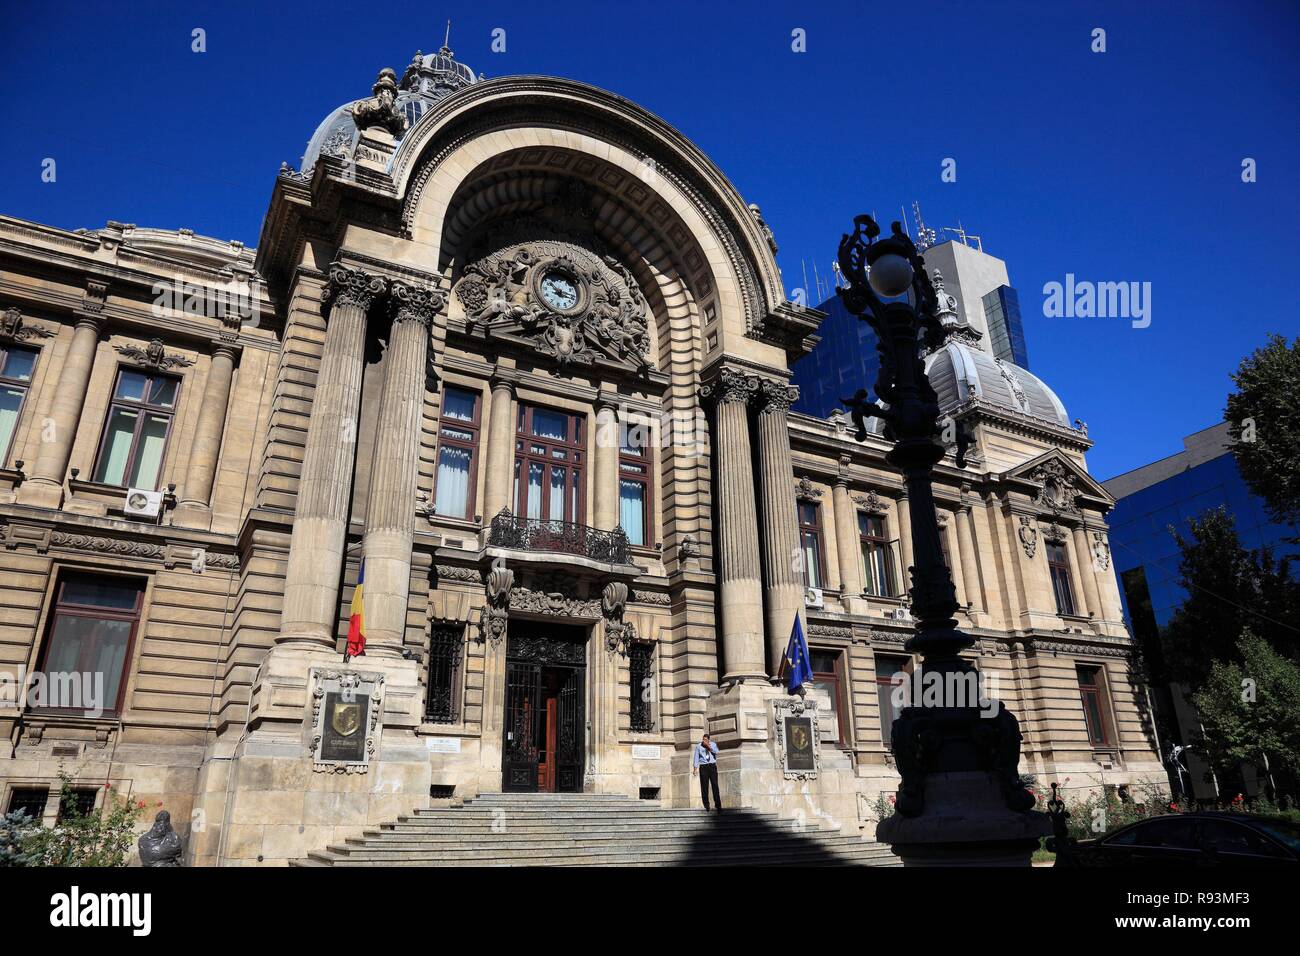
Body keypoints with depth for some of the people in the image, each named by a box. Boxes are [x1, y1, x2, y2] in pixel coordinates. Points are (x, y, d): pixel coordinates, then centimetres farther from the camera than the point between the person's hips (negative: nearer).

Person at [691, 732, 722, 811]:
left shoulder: (713, 744, 8)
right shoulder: (698, 746, 5)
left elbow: (716, 751, -10)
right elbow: (696, 757, 1)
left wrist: (709, 747, -16)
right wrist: (695, 768, -7)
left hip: (712, 766, 1)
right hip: (703, 767, -1)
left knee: (715, 785, -5)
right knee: (704, 786, -3)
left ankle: (718, 804, -1)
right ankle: (706, 804, 7)